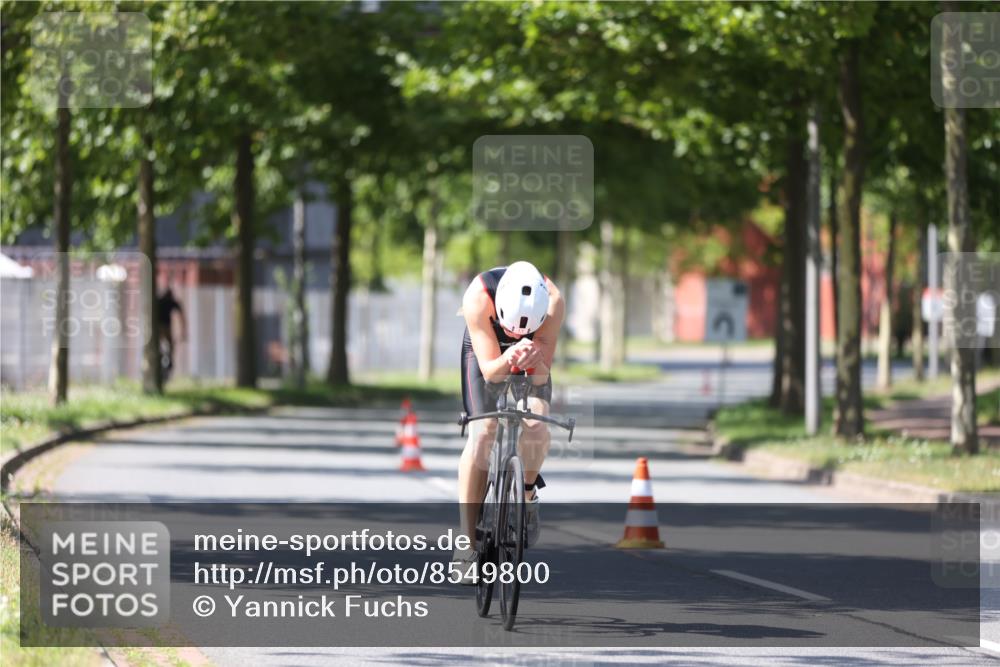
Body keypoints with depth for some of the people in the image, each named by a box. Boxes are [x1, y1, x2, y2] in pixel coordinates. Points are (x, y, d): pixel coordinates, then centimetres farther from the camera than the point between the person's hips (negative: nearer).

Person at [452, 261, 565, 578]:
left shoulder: (553, 301, -36)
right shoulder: (478, 297, -39)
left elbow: (542, 375, -32)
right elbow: (489, 370, -35)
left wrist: (534, 359, -55)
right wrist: (507, 360, -57)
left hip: (532, 364, 1)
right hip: (486, 351, -1)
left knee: (536, 427, -24)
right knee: (482, 435, -18)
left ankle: (528, 492, 10)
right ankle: (467, 544, -14)